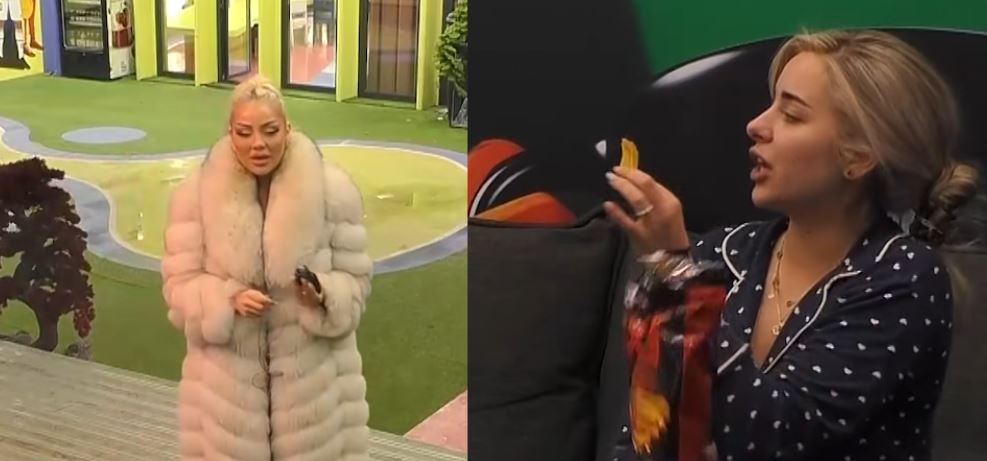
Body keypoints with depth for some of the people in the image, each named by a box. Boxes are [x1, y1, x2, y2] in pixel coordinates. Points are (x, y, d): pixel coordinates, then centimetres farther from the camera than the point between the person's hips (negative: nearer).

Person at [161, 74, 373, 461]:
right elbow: (180, 285, -3)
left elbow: (355, 280, -2)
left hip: (311, 373, 0)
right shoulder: (196, 193, -6)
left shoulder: (333, 189, -8)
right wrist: (229, 299, -22)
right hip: (229, 376, 1)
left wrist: (324, 296, -23)